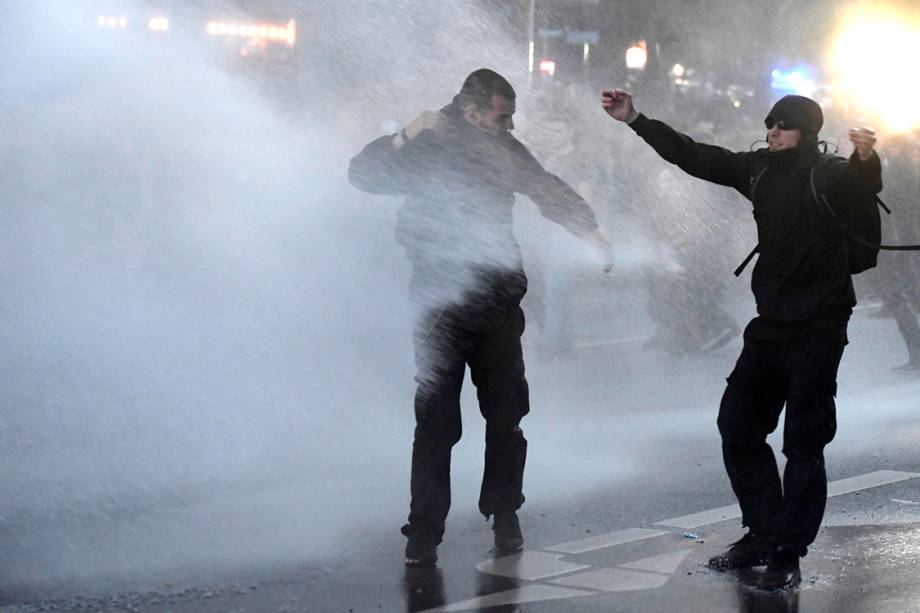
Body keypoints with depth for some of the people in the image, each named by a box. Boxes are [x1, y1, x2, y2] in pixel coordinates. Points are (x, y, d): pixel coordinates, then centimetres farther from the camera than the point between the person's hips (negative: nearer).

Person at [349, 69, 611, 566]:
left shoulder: (504, 149, 9)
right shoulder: (426, 147, -2)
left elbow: (549, 191, 17)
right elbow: (362, 174, -10)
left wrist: (589, 231, 5)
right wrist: (403, 140, -25)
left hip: (497, 301, 4)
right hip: (440, 302, -4)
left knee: (507, 414, 7)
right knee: (436, 421, -7)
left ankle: (504, 515, 23)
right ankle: (424, 531, -1)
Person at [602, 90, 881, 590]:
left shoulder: (831, 175, -12)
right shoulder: (759, 169, 6)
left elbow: (863, 187, -35)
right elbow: (692, 155, 11)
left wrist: (866, 158, -58)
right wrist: (634, 119, 7)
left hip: (818, 329, -7)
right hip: (771, 324, 7)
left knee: (804, 443, -4)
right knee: (738, 427, 12)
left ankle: (787, 555, 2)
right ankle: (762, 536, 23)